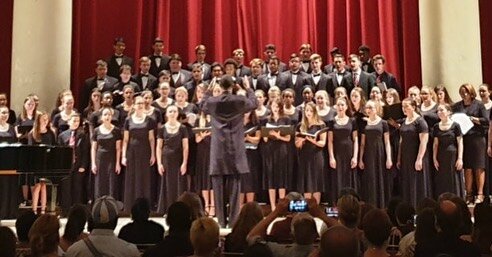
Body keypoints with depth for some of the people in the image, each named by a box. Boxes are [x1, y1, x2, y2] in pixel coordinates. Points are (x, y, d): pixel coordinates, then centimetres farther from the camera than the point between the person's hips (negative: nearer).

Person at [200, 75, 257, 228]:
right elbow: (254, 104, 15)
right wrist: (248, 89, 28)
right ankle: (233, 220, 5)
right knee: (234, 187, 4)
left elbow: (202, 107, 19)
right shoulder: (240, 101, -6)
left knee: (218, 187, 5)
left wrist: (208, 90, 27)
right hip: (235, 149, 0)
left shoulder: (212, 101, -4)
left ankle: (221, 221, 7)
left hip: (218, 150, 1)